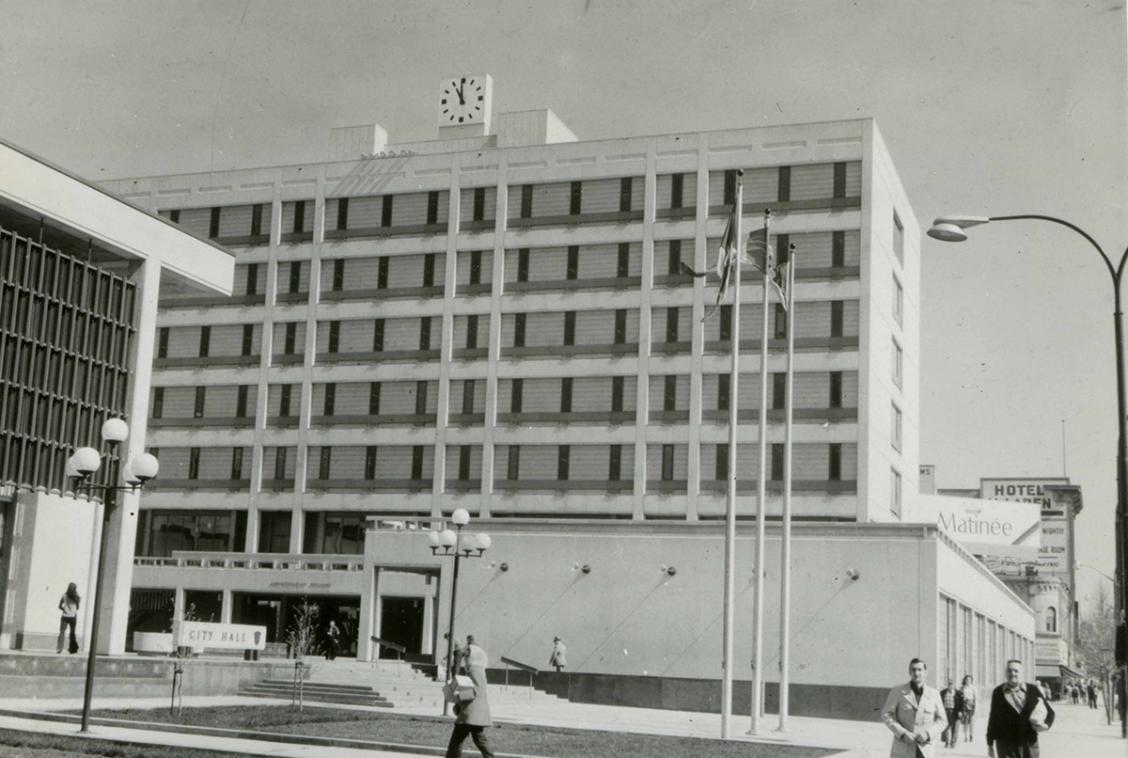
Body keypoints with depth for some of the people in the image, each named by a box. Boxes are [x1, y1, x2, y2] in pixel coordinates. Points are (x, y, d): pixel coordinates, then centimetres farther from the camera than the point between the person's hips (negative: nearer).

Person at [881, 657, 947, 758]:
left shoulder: (934, 694, 4)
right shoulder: (898, 691, -1)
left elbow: (942, 721, 8)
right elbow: (886, 714, 0)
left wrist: (928, 734, -9)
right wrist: (902, 733, -12)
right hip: (903, 749, -1)